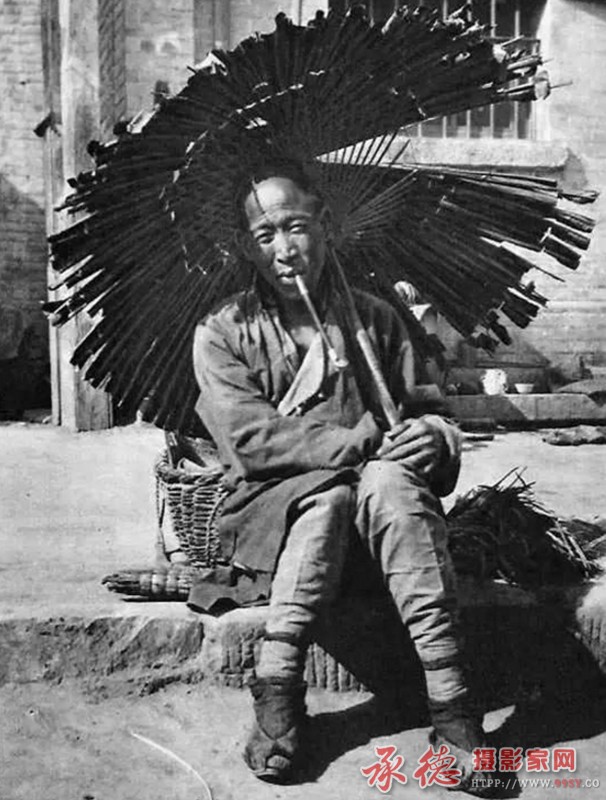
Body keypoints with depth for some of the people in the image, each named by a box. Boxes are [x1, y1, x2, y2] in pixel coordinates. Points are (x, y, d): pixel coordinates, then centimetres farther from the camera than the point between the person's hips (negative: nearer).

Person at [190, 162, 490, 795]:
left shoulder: (375, 320, 11)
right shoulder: (223, 333, 4)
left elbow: (426, 414, 10)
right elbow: (250, 441, -10)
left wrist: (437, 437, -17)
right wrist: (368, 441, -19)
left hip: (376, 512, 2)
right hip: (271, 511, -1)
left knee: (389, 483, -32)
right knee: (328, 493, -34)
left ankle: (449, 700, -33)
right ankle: (278, 686, -28)